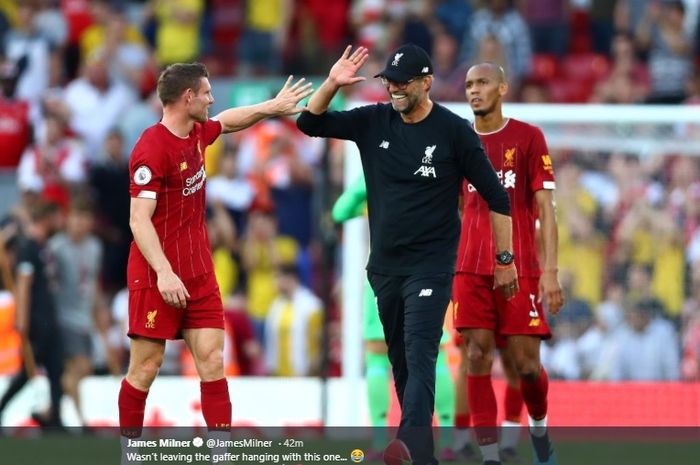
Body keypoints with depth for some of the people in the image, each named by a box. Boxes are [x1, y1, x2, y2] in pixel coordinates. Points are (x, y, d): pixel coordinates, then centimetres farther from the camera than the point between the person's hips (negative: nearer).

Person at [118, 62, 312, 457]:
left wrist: (272, 107, 31)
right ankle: (129, 452, 10)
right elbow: (139, 220, -22)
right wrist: (164, 273, -30)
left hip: (198, 274, 7)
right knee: (146, 366, -2)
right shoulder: (152, 149, -18)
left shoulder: (197, 134, 7)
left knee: (212, 360, -2)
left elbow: (227, 120, 32)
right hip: (157, 277, -7)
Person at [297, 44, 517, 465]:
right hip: (385, 265, 6)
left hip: (431, 267, -6)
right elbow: (310, 123, 3)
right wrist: (332, 84, -14)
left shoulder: (455, 131, -9)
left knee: (419, 355, -19)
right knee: (400, 362, 10)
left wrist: (505, 259, -3)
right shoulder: (374, 122, 3)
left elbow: (497, 197, -3)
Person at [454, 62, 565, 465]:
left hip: (520, 267, -3)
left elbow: (545, 208, -3)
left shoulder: (528, 138, 0)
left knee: (526, 362, -2)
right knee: (478, 357, -7)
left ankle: (540, 431, 26)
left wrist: (550, 270, -11)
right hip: (471, 268, 3)